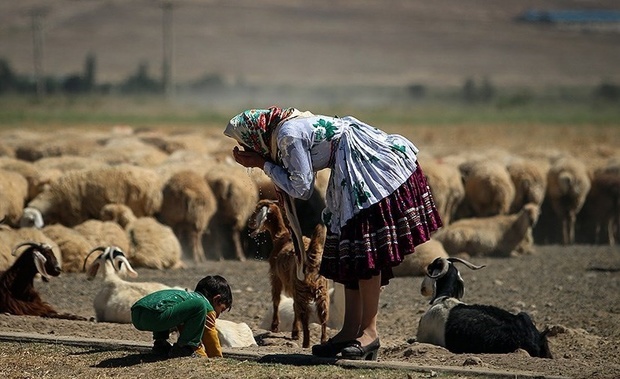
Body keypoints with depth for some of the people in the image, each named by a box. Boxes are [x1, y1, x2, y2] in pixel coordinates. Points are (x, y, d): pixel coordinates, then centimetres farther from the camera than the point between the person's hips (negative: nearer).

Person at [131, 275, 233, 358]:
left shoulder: (188, 295, 37)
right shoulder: (208, 307, 12)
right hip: (153, 315, -10)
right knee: (199, 306, -15)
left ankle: (159, 344, 24)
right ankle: (183, 348, -5)